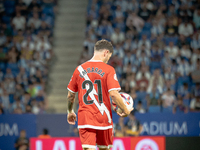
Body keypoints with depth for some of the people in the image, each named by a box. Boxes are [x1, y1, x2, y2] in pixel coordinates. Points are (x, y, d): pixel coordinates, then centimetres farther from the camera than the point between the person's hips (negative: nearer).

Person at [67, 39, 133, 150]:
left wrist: (70, 112, 27)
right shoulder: (108, 70, -7)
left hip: (84, 119, 2)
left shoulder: (80, 69, 5)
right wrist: (125, 111, -3)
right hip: (103, 118, -2)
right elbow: (113, 94, -16)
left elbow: (70, 95, 11)